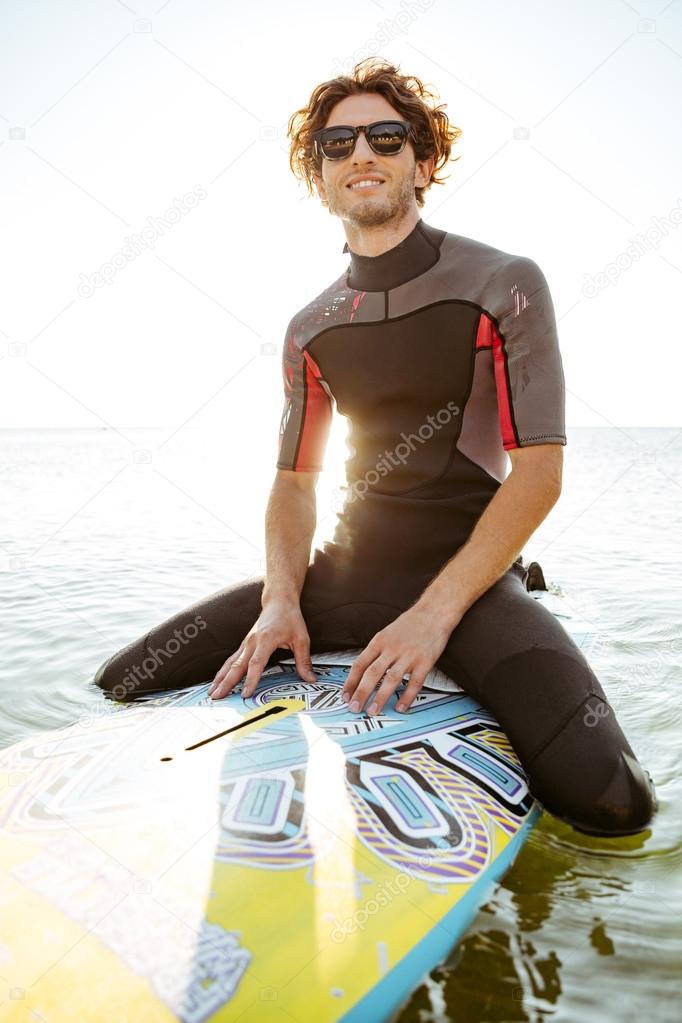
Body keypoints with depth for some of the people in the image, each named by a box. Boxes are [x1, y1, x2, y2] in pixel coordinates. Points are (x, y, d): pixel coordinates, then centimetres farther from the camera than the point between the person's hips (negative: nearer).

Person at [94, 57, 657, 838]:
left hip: (469, 574, -3)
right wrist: (281, 602, -9)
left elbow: (538, 474, -11)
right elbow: (294, 480, 10)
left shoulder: (504, 285, -4)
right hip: (344, 570, 4)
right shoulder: (310, 329, 9)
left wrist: (434, 614, -20)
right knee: (124, 686, -2)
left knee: (607, 799, -25)